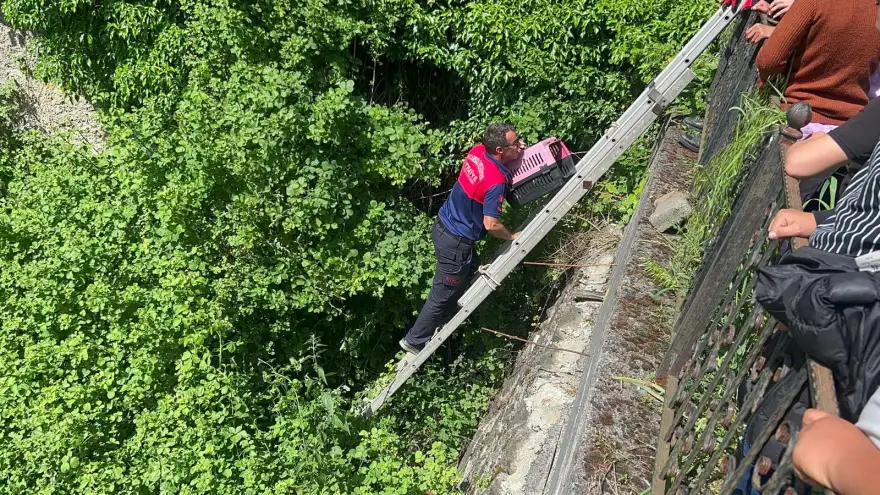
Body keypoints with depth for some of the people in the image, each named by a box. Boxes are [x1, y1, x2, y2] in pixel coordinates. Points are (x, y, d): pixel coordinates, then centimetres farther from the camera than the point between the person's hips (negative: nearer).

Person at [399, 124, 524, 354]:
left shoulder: (478, 151, -6)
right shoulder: (496, 182, -29)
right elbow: (491, 224, -27)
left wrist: (519, 151, 1)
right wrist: (512, 236, -7)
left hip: (444, 225, 9)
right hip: (455, 242, -9)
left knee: (472, 269, 29)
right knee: (442, 294, 9)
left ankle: (441, 321, 43)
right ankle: (415, 341, 25)